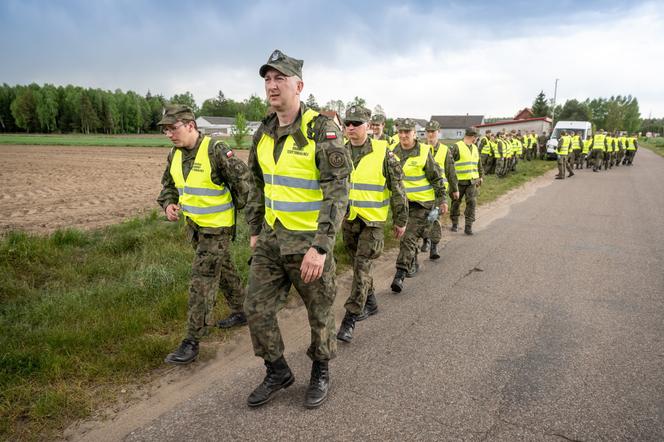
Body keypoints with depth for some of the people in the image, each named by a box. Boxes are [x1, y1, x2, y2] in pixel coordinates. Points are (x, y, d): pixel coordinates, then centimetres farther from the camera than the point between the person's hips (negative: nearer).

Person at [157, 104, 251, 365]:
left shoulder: (216, 150, -21)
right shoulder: (175, 154, 3)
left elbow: (242, 179, -16)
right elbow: (168, 184, 16)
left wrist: (238, 207, -5)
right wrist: (168, 204, -4)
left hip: (217, 227, -8)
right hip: (194, 225, 8)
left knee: (202, 281, -7)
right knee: (223, 269, 21)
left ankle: (192, 342, 1)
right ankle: (241, 312, 40)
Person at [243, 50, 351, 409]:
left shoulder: (321, 129, -15)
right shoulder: (264, 133, 6)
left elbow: (338, 190, -22)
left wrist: (321, 246, -29)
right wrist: (254, 230, 17)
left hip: (309, 240, -6)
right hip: (271, 238, 6)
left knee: (319, 312, 11)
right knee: (256, 309, 9)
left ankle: (320, 372, 36)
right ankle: (278, 372, 31)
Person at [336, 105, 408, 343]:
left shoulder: (382, 152, -10)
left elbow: (397, 188, -5)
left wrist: (400, 220, -2)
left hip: (372, 219, -5)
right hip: (348, 219, 5)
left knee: (362, 267, -9)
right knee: (359, 265, 15)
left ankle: (350, 319, -2)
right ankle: (370, 303, 35)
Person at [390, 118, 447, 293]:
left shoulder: (424, 152, -11)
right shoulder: (394, 151, 3)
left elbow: (437, 178, -5)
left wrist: (442, 200, -3)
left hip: (421, 202, -6)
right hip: (402, 201, 6)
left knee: (409, 237, -12)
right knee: (405, 234, 18)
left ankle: (400, 275, -12)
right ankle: (413, 264, 39)